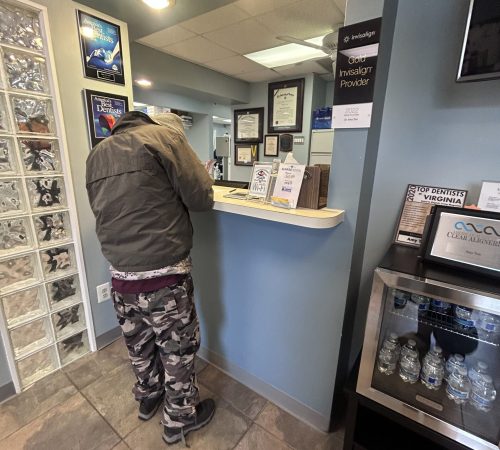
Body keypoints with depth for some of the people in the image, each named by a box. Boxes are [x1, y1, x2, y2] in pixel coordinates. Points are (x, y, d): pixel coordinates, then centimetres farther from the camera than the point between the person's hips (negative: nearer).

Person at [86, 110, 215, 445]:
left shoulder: (97, 153, 13)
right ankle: (180, 418, 38)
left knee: (140, 344, 27)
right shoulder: (165, 136, -8)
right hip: (163, 274, -6)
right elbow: (202, 199, -11)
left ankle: (148, 398, 52)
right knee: (178, 348, 15)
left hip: (121, 275, 7)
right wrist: (176, 191, 11)